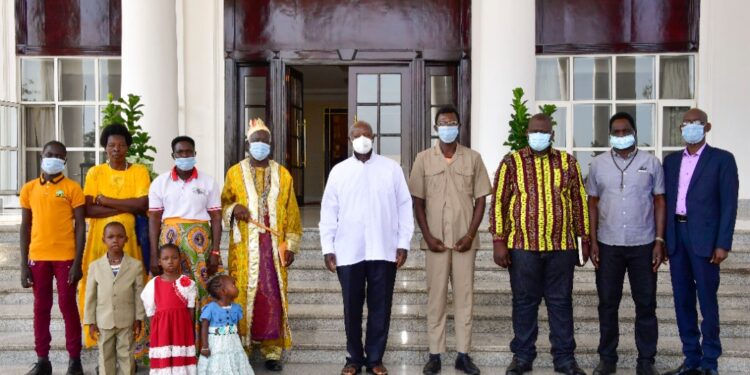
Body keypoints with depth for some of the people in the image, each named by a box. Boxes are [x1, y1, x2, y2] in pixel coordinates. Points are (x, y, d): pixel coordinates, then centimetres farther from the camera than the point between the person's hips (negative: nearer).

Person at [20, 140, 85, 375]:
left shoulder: (72, 188, -1)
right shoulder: (29, 188, 8)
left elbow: (80, 226, -3)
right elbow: (25, 227, 9)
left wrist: (77, 261, -9)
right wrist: (24, 263, 4)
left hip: (65, 257, -3)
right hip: (38, 257, 3)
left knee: (68, 305, 2)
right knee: (41, 307, 8)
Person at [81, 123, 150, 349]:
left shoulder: (139, 171, 6)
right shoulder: (95, 173, 8)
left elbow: (143, 205, -8)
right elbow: (88, 209, -4)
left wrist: (107, 201, -7)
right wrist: (126, 208, -10)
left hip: (130, 240, -1)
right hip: (101, 240, 1)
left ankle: (134, 340, 3)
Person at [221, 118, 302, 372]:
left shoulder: (283, 175, 8)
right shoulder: (235, 172, 6)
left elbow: (291, 214, 7)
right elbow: (223, 203, 11)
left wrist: (291, 246, 0)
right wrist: (233, 209, -12)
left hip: (274, 245, 1)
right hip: (245, 246, 0)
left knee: (273, 296, -2)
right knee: (243, 295, -1)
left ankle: (272, 350, 5)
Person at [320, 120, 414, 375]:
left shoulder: (392, 169, 3)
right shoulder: (339, 171, 5)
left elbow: (404, 207, 4)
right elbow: (329, 211, 5)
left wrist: (403, 243, -1)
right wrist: (328, 248, 0)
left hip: (383, 250, 0)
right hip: (348, 252, 1)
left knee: (380, 307, 6)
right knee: (352, 308, 8)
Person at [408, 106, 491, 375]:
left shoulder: (473, 158, 2)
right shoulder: (423, 159, 2)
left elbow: (480, 199, 3)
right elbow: (417, 201, 3)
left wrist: (471, 234, -6)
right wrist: (427, 236, -6)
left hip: (465, 240, 0)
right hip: (435, 240, 0)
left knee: (464, 295, 5)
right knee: (436, 296, 5)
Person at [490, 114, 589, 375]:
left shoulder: (567, 162, 7)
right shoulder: (511, 162, 1)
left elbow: (579, 201, 10)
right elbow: (498, 202, -1)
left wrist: (585, 239, 7)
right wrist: (498, 241, -6)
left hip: (561, 246, 2)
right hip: (522, 245, -1)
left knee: (561, 302, 8)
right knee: (524, 302, 7)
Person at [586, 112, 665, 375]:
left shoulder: (651, 163, 1)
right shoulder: (598, 164, 4)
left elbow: (660, 202, 2)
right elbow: (592, 203, 6)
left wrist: (660, 240, -4)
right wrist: (593, 241, 1)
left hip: (643, 244, -1)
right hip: (608, 245, 1)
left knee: (646, 304, 6)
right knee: (607, 304, 8)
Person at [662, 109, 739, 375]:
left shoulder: (722, 159, 0)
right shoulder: (671, 160, 13)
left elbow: (729, 203, -5)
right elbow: (665, 199, 12)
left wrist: (723, 244, -12)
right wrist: (662, 238, 5)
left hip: (704, 238, -4)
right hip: (676, 235, 5)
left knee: (707, 300, 1)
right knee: (682, 300, 9)